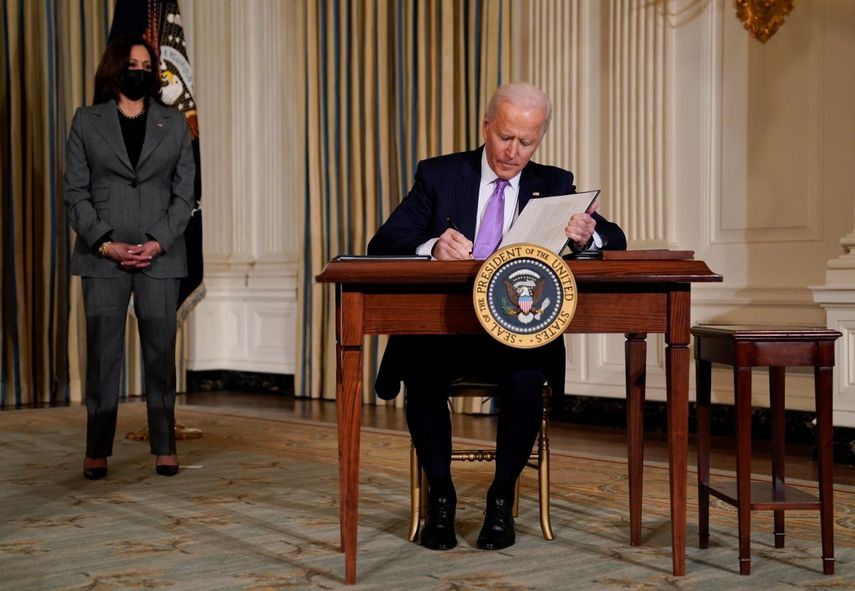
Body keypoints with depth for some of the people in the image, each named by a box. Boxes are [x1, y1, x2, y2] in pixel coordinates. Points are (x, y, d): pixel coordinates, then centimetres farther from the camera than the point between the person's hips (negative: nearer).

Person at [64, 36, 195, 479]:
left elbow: (185, 192, 5)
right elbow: (75, 192, 3)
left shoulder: (174, 124, 10)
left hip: (160, 255, 1)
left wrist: (158, 243, -8)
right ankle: (97, 451, 9)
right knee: (102, 354, 2)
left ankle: (164, 447, 10)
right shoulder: (86, 122, 7)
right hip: (102, 256, 0)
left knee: (161, 352, 2)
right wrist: (105, 243, -9)